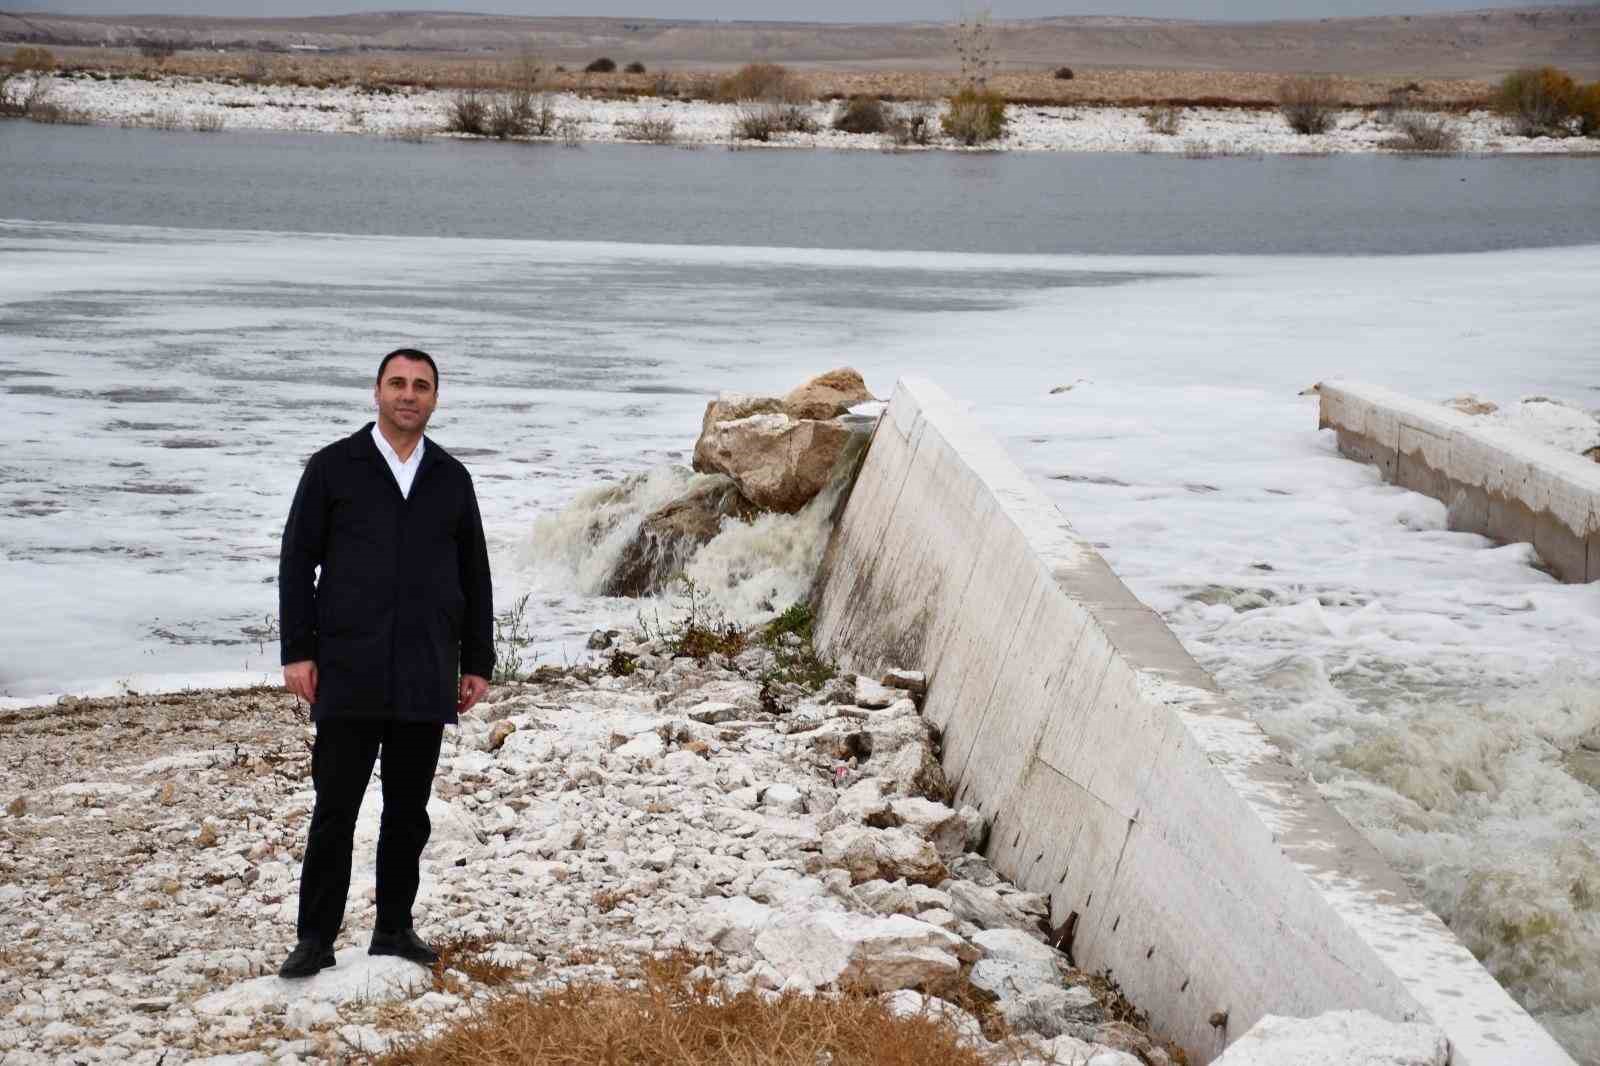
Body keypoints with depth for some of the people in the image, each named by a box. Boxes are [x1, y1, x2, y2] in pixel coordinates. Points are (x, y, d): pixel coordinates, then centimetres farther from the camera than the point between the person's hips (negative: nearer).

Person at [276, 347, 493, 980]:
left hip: (426, 679, 3)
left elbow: (474, 576, 15)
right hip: (349, 674, -3)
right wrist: (297, 652, -6)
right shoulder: (333, 468, 2)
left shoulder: (451, 479, 11)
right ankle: (315, 939, 4)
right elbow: (297, 562, 1)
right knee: (335, 809, -2)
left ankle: (394, 931, 18)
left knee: (409, 811, 8)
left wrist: (478, 663, 10)